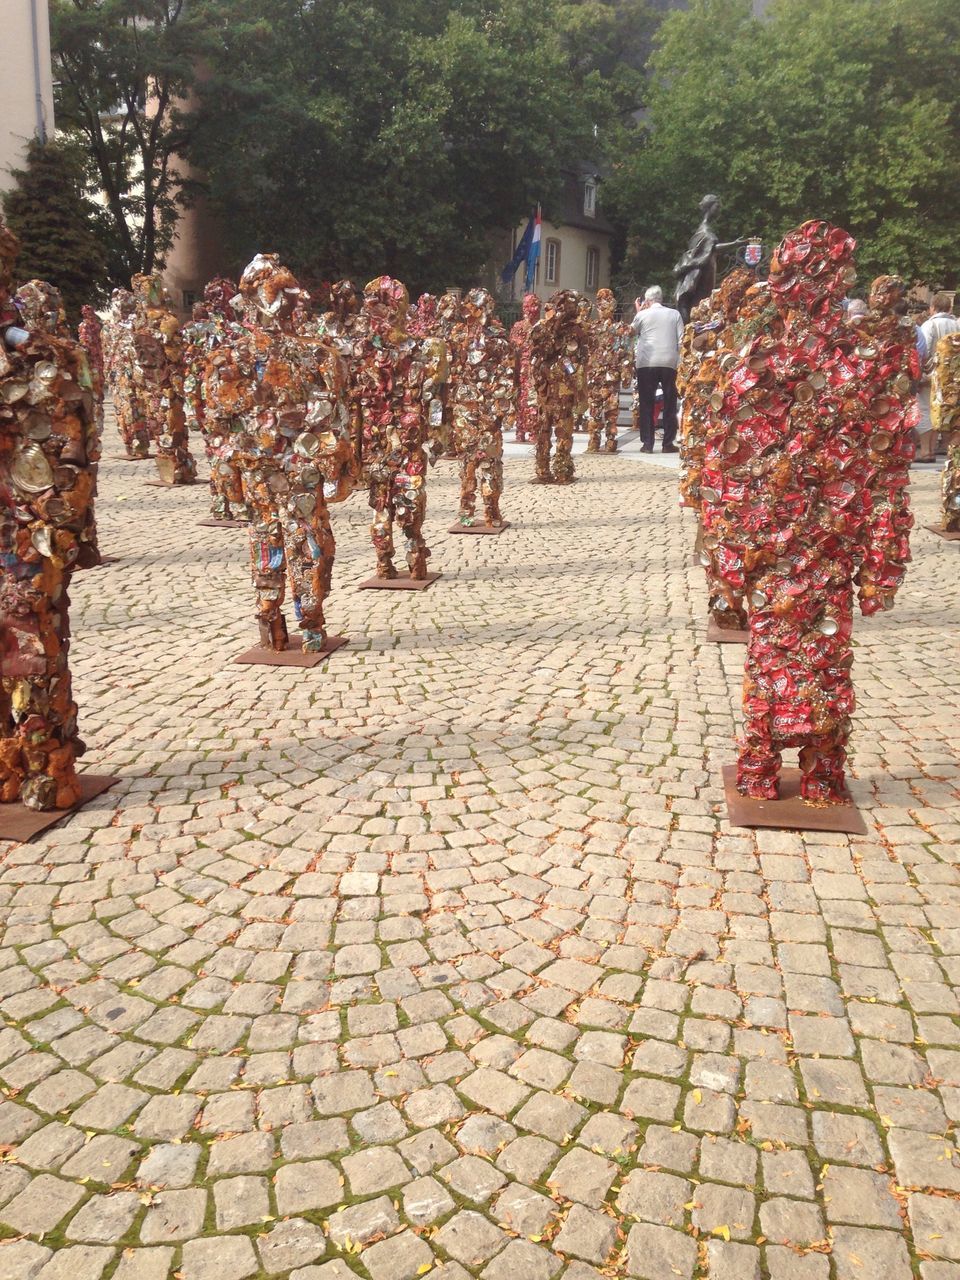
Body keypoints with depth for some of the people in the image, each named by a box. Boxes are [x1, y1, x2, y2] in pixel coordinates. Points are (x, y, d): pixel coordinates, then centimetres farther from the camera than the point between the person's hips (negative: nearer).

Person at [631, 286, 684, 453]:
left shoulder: (642, 315, 1)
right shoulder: (675, 314, 6)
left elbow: (633, 330, 20)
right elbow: (681, 340, 3)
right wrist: (678, 360, 10)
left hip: (646, 364, -1)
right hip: (669, 363, 1)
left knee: (646, 404, 4)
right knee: (670, 404, 8)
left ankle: (647, 443, 1)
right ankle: (668, 443, 6)